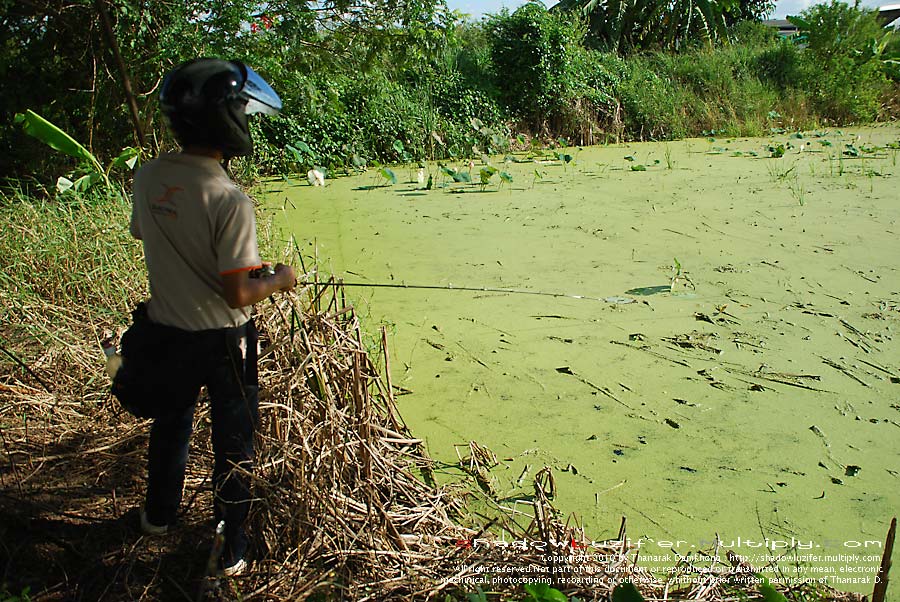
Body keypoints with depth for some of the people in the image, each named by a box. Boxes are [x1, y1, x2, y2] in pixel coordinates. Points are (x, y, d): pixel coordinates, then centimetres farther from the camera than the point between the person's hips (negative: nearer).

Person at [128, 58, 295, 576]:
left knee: (171, 422, 28)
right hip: (221, 340, -6)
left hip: (167, 332, 6)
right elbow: (237, 294, -25)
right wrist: (279, 280, -6)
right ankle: (231, 549, 30)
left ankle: (160, 514, 51)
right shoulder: (229, 199, -26)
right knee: (233, 445, 14)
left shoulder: (148, 178, -6)